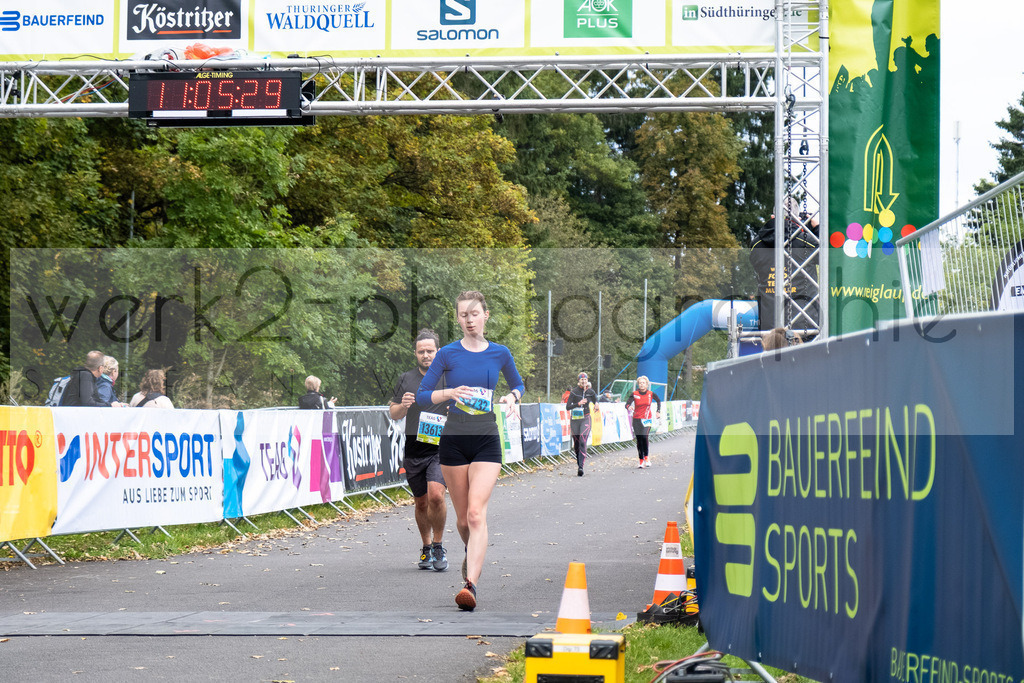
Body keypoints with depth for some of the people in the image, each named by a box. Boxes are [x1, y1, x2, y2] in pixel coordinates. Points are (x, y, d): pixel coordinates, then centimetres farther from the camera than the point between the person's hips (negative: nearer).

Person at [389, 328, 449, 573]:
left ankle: (438, 546, -3)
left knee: (436, 495, -20)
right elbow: (393, 414, 14)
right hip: (414, 449, 3)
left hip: (441, 447, -3)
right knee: (421, 502, 10)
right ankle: (426, 548, 27)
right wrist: (403, 406, -8)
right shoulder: (406, 379, 10)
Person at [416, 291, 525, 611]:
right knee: (463, 518, 9)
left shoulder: (500, 354, 4)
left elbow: (518, 385, 21)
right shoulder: (448, 354, -1)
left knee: (476, 513, -17)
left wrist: (511, 397, -1)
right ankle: (473, 554, 41)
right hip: (454, 441, 1)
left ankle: (471, 584, -24)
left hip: (487, 441, -1)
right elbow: (422, 395, 1)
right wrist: (450, 393, -17)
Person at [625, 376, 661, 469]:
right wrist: (629, 407, -32)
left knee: (645, 437, -20)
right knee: (639, 440, 1)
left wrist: (658, 411, 14)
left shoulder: (651, 394, 2)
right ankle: (641, 461, 8)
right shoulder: (634, 394, -2)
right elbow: (627, 404, -10)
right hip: (636, 419, 1)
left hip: (646, 419, -1)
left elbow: (658, 401, 21)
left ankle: (646, 458, -6)